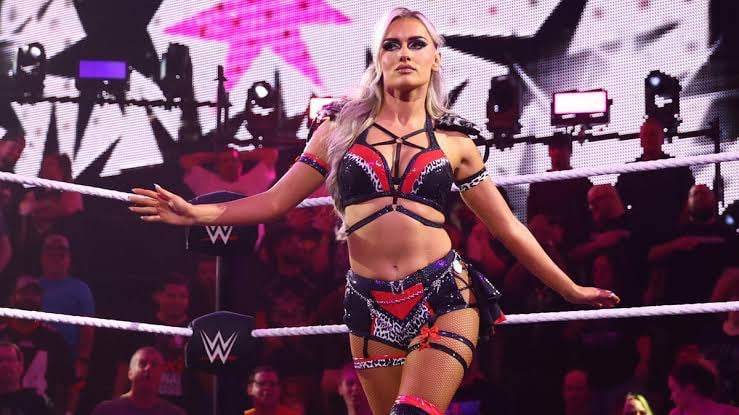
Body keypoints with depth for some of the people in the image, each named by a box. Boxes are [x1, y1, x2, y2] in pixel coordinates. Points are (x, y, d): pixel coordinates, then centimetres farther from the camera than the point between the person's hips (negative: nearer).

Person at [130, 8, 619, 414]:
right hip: (371, 306, 2)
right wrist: (197, 213, -4)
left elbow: (507, 226, 13)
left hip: (444, 298, -2)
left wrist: (570, 289, 14)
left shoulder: (454, 140, 7)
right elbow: (276, 200, 8)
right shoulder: (343, 126, 8)